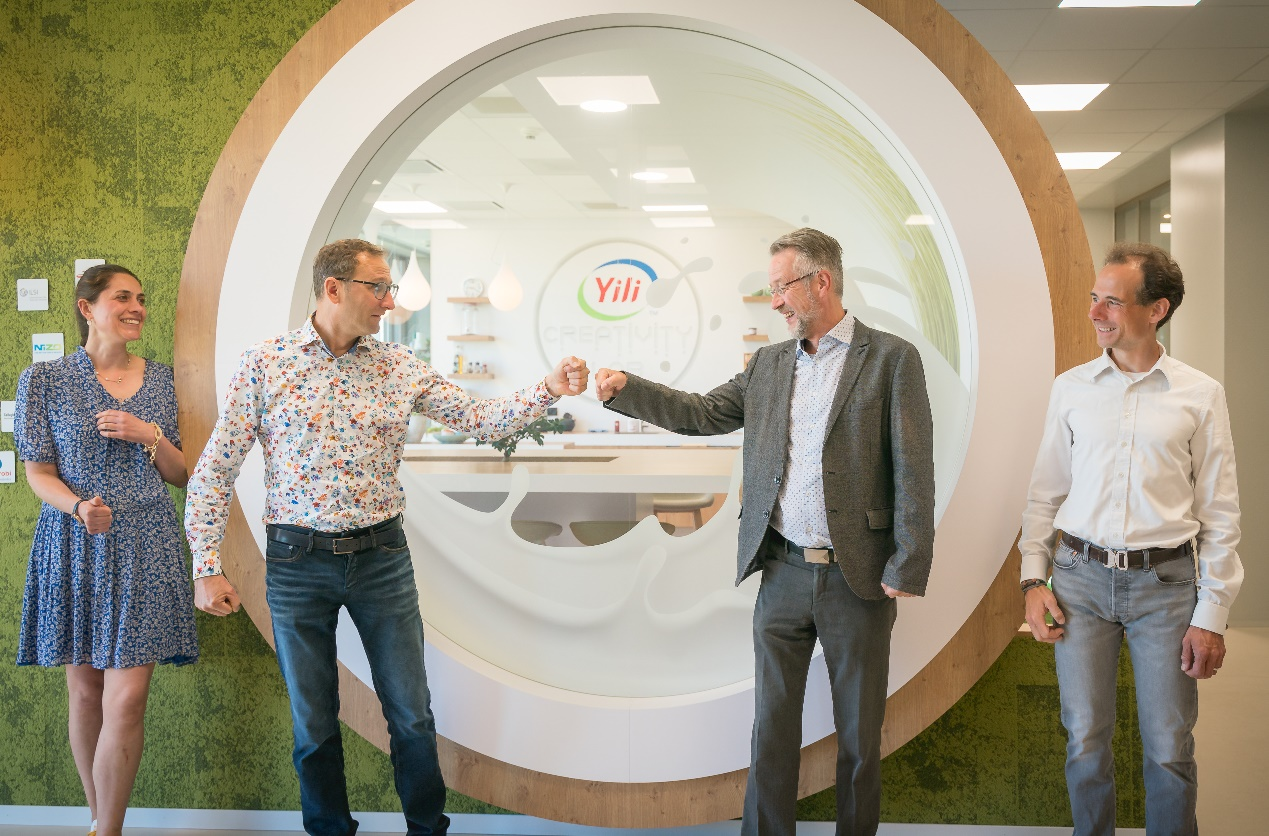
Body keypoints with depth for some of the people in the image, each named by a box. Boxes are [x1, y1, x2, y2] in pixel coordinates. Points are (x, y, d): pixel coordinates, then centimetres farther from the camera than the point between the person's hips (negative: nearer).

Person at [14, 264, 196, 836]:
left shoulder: (158, 380, 8)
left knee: (127, 698, -6)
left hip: (145, 549, 1)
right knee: (84, 690, 8)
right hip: (75, 550, -1)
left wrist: (150, 435, -7)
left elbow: (179, 474, 12)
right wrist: (78, 507, -20)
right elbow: (38, 473, -1)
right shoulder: (44, 380, 1)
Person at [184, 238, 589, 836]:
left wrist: (549, 389, -14)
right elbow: (215, 470, -3)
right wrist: (207, 567, -7)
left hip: (382, 557, 2)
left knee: (412, 714, 7)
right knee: (314, 723, 11)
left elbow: (481, 420, 1)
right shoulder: (264, 364, -5)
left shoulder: (400, 368, 3)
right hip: (298, 562, -2)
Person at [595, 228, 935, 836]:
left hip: (857, 578, -4)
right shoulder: (768, 364, 11)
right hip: (782, 574, 4)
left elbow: (913, 473, -8)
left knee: (859, 733, 9)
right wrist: (624, 389, -1)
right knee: (772, 726, 10)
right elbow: (702, 414, 12)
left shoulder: (891, 358, -5)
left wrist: (907, 571, -13)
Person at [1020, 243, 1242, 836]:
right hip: (1081, 577, 2)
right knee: (1085, 741, 7)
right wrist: (1033, 580, 2)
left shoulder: (1200, 395, -1)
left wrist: (1212, 615, -4)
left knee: (1169, 750, 5)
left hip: (1165, 583, -1)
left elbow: (1220, 514, 0)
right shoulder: (1071, 388, 5)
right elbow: (1044, 494, 10)